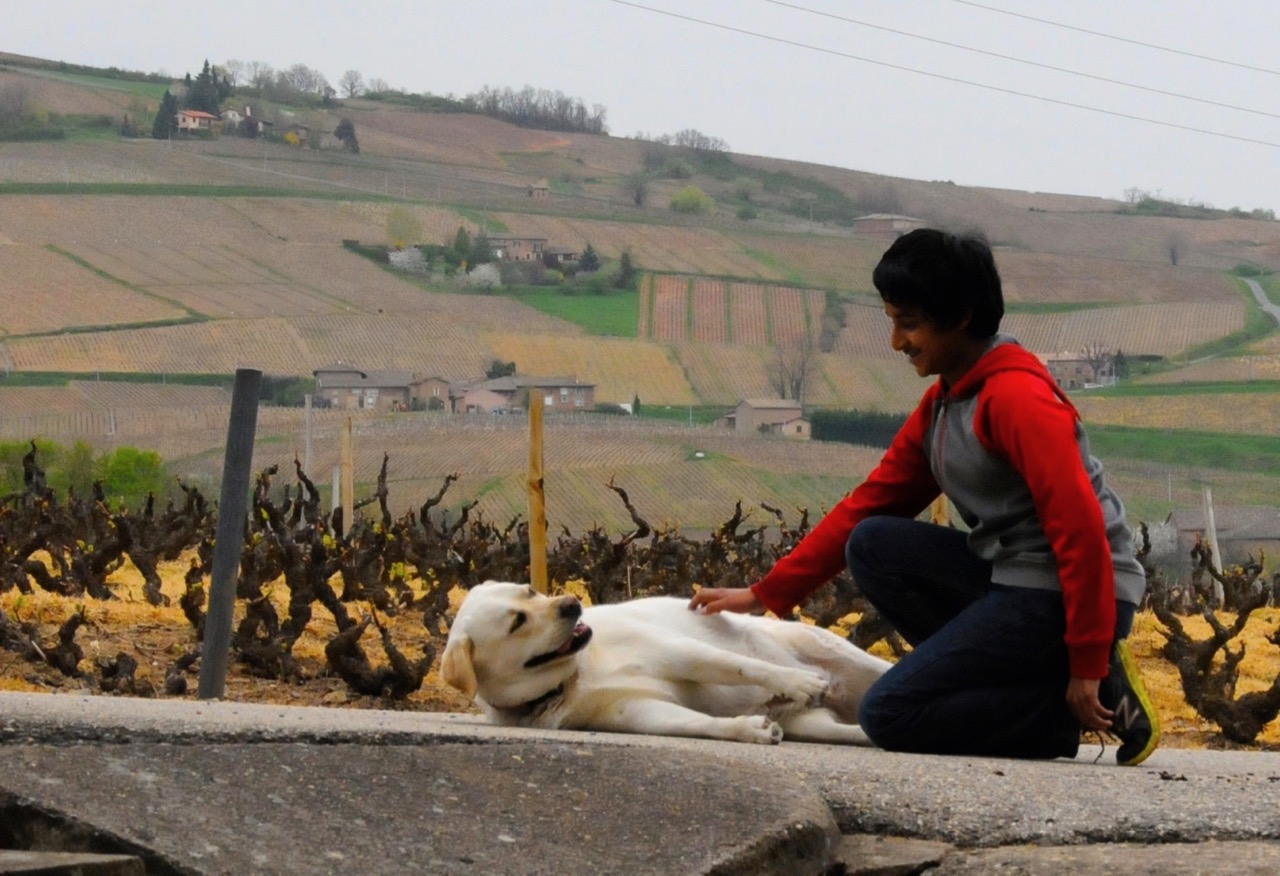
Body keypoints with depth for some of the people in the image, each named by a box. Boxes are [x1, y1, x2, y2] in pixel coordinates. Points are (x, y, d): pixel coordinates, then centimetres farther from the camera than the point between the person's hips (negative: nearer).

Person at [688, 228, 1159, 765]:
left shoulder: (1016, 396, -18)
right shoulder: (940, 403, 12)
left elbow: (1081, 529, -22)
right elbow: (870, 503, 13)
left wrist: (1087, 668, -21)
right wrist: (766, 594, 8)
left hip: (1071, 595, -9)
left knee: (889, 716, -11)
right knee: (873, 545, 2)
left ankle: (1101, 692, -7)